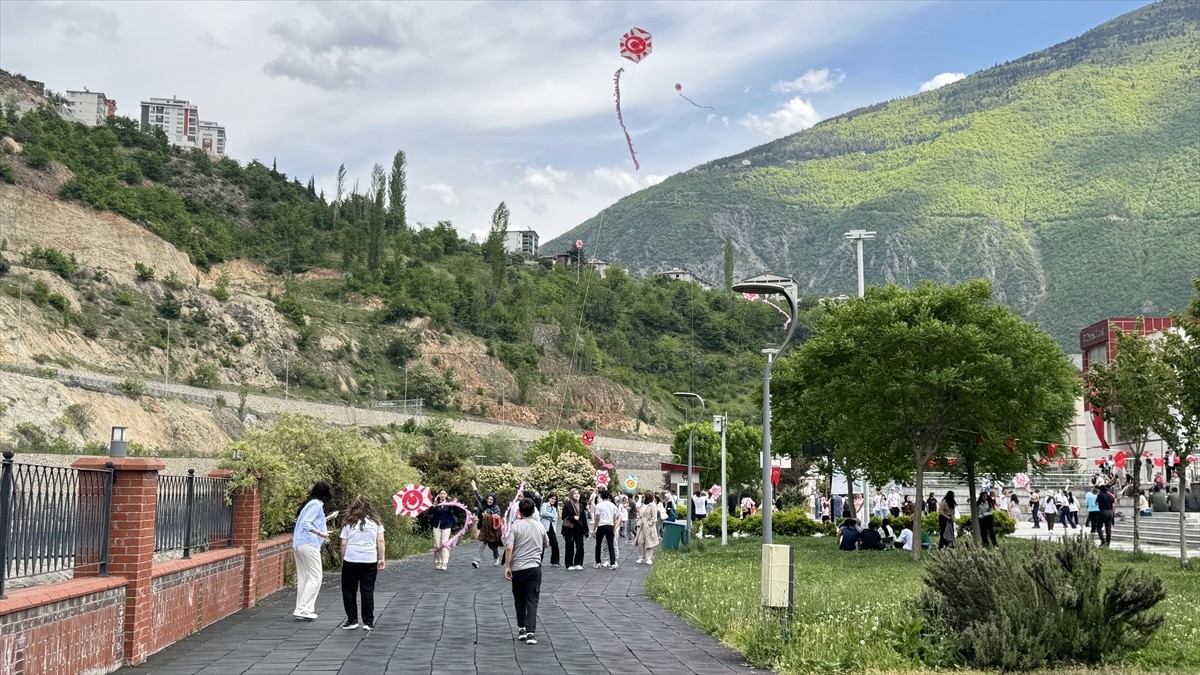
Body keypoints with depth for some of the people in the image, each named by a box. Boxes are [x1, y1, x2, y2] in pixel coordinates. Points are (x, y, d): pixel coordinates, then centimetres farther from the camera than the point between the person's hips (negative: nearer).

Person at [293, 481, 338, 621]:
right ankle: (303, 609, -10)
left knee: (303, 578, 12)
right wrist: (321, 533, -22)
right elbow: (306, 523, -21)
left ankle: (302, 609, 15)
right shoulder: (316, 504, -10)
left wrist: (329, 518, 38)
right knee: (315, 578, -5)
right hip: (309, 545, -10)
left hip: (298, 545, 10)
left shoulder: (310, 503, 17)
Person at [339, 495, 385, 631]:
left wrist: (343, 559, 10)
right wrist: (381, 558, 7)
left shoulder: (349, 523, 3)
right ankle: (368, 622, 6)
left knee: (349, 591, 11)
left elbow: (344, 544, 1)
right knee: (368, 591, 6)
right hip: (370, 561, 1)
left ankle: (352, 620, 10)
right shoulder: (375, 522, 6)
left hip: (351, 560, -1)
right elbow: (380, 541, 2)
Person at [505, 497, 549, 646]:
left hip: (518, 568, -1)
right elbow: (547, 544, 20)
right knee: (532, 601, -1)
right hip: (534, 567, 1)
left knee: (519, 600, 16)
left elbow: (509, 547, -16)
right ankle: (530, 632, -12)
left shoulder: (516, 526, -7)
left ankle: (521, 629, 23)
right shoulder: (540, 526, 4)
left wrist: (507, 566, -11)